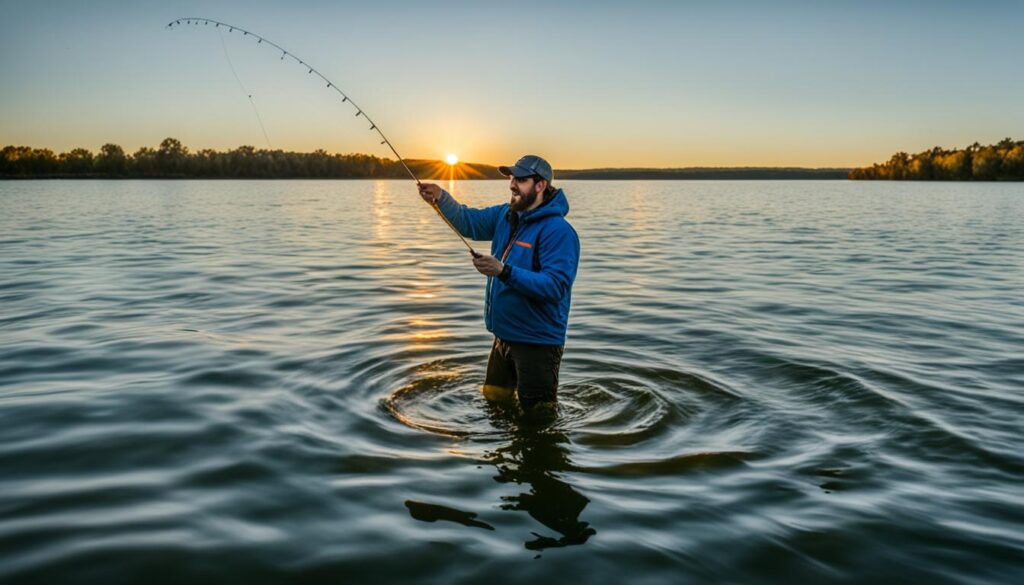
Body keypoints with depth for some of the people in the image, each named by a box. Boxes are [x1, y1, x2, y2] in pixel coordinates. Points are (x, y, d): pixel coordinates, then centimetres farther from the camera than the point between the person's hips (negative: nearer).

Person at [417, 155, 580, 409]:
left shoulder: (558, 231, -21)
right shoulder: (506, 215, 6)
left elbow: (555, 285, -29)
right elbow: (470, 221, 6)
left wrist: (504, 271, -36)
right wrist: (442, 199, -12)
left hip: (537, 340, -8)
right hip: (504, 335, 9)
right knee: (493, 398, 25)